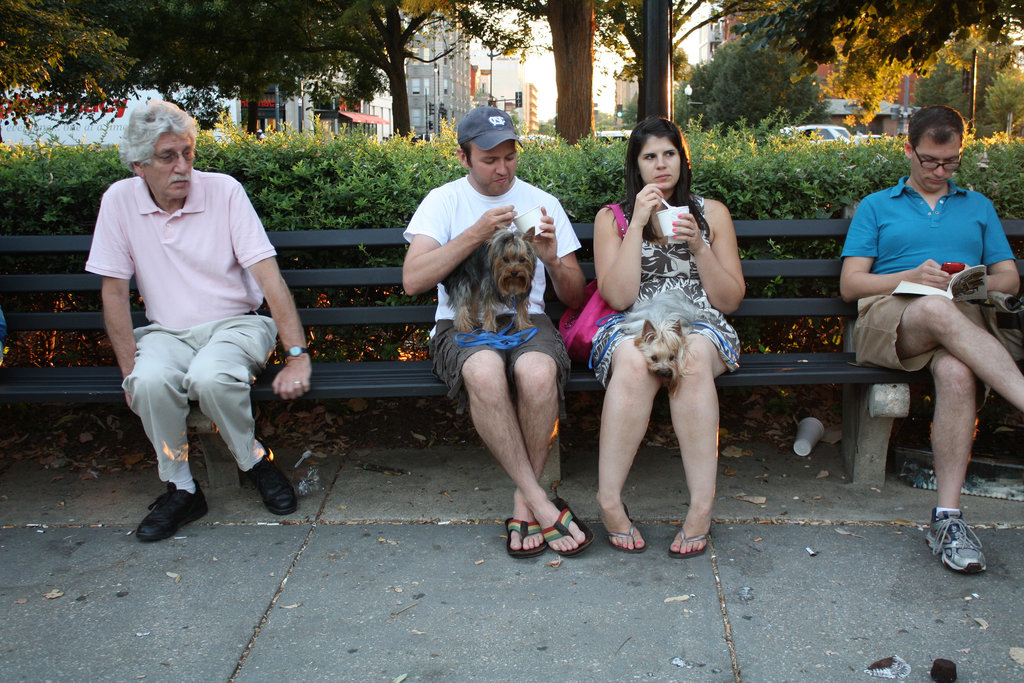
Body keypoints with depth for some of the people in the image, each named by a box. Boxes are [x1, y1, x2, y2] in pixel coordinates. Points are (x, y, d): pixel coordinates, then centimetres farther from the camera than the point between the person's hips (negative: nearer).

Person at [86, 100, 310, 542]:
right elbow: (114, 291, 2)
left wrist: (298, 356, -20)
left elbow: (269, 276, -13)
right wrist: (130, 370, -8)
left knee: (210, 377, -34)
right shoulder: (120, 200, -2)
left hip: (234, 323, -2)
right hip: (166, 331, 2)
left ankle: (256, 461, -5)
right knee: (151, 382, -31)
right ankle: (181, 489, -8)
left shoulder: (224, 191, -8)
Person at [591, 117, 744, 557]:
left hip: (701, 326, 1)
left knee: (691, 359, -37)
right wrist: (638, 224, -7)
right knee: (635, 364, -38)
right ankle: (609, 502, -31)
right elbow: (618, 297, -5)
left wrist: (697, 245, -6)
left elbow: (731, 300, 8)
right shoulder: (612, 218, 11)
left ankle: (702, 507, -35)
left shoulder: (711, 213, 14)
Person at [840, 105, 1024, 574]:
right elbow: (850, 284, 10)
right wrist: (911, 277, -8)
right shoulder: (876, 207, 23)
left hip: (963, 319, 1)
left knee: (957, 371, -38)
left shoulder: (978, 207, 30)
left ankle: (948, 517, -38)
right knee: (938, 310, -41)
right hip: (885, 318, -1)